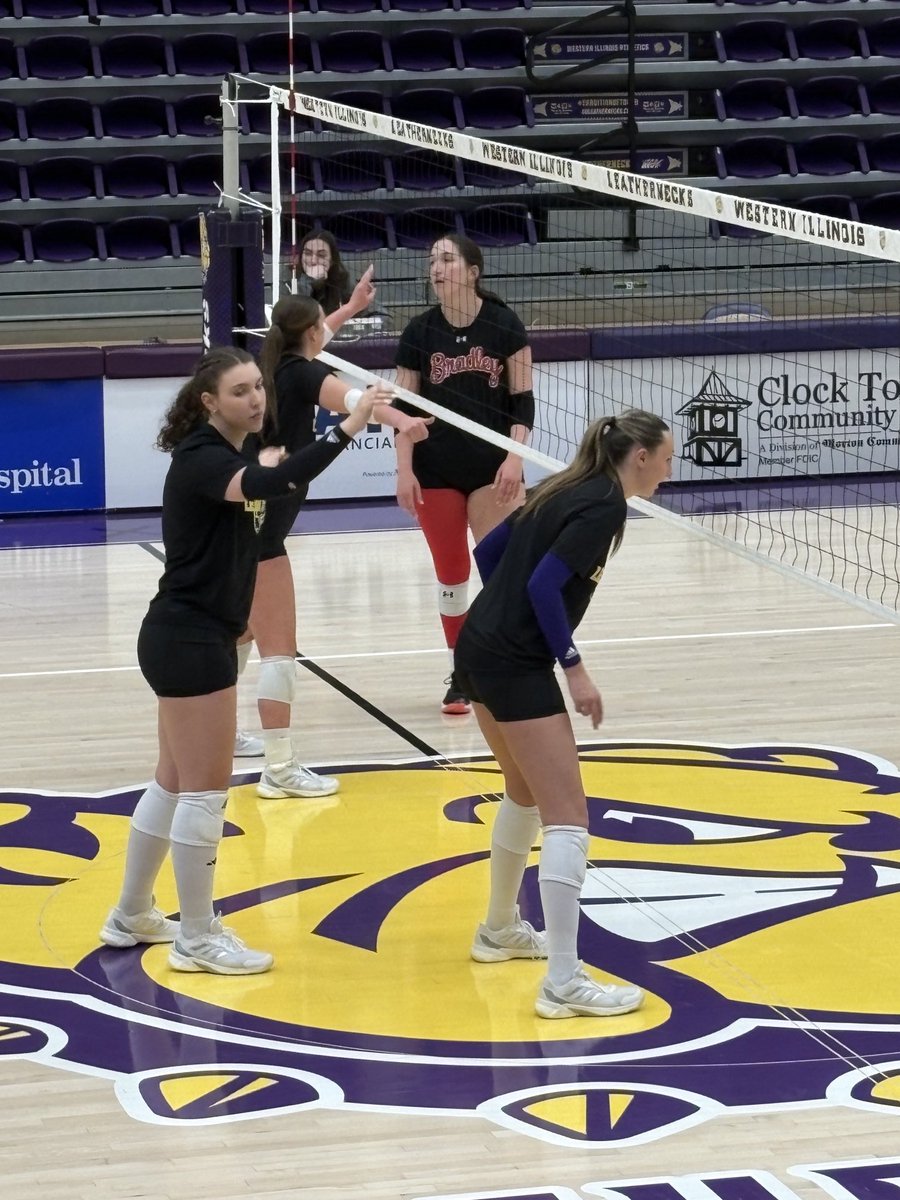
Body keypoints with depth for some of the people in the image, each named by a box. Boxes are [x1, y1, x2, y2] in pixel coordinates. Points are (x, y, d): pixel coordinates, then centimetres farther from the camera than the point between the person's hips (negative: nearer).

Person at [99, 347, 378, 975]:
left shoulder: (230, 456, 10)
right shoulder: (200, 459, -20)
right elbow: (265, 485, -38)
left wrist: (266, 470, 2)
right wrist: (345, 430, -45)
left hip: (198, 640, 10)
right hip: (188, 642, -10)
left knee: (176, 783, 19)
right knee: (205, 791, -3)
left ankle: (132, 917, 30)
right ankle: (197, 940, 5)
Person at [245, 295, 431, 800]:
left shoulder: (274, 367, 12)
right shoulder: (303, 374, -12)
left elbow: (304, 343, 37)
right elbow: (346, 395, -36)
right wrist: (397, 419, -55)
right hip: (258, 527, -10)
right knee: (279, 650, -10)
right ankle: (280, 770, -14)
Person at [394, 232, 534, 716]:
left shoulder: (503, 325, -4)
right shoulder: (419, 332, 0)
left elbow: (522, 398, -2)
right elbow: (404, 408, 3)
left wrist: (514, 457, -12)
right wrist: (405, 470, -5)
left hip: (493, 468, -2)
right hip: (436, 472, 2)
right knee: (450, 573, 7)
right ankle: (461, 675, 18)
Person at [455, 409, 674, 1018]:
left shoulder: (566, 488, 13)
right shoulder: (605, 505, -13)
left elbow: (488, 551, 17)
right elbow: (545, 585, -21)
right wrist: (574, 668, -15)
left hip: (480, 651, 10)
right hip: (518, 668, -10)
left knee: (526, 792, 28)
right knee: (568, 821, -9)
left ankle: (500, 930, 42)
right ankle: (563, 983, -13)